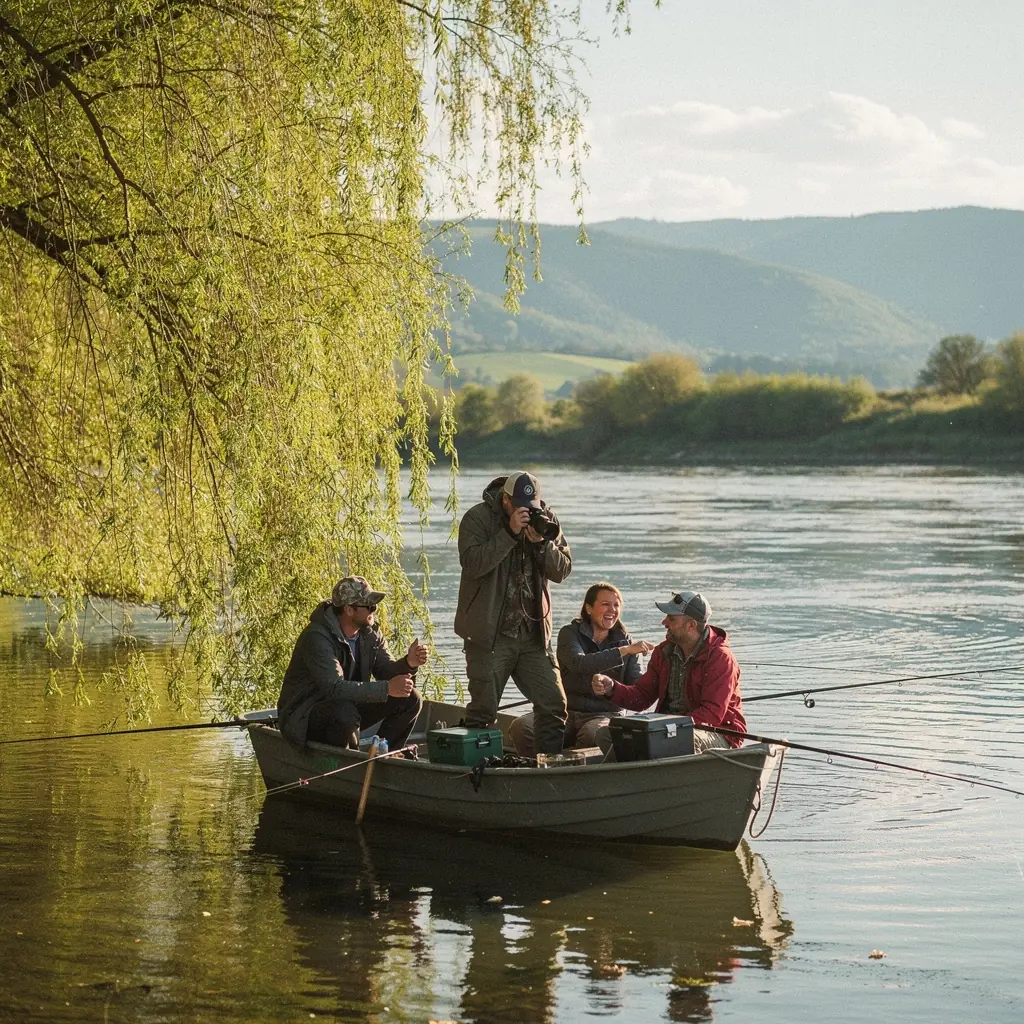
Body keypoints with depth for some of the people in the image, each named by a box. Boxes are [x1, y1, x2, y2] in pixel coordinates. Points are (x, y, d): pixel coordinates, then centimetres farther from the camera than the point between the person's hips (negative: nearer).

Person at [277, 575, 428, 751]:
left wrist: (409, 663, -23)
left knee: (411, 700, -4)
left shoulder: (369, 634, -1)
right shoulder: (317, 637, -26)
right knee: (345, 712, -40)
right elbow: (334, 688, -35)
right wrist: (387, 688, -37)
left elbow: (386, 671, 0)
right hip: (304, 716, -8)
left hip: (348, 707, 8)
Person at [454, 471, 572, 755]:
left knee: (554, 705, 2)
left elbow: (562, 570, 3)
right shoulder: (477, 518, -6)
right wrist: (510, 533, -24)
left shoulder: (545, 519, 7)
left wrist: (543, 543, -15)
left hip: (534, 633, 4)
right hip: (490, 634, -4)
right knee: (483, 710, -1)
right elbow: (472, 563, -21)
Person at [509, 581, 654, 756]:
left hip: (604, 714, 0)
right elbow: (579, 663, -19)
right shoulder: (570, 633, 3)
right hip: (566, 711, 0)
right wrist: (624, 651, -23)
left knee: (592, 735, -37)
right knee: (521, 727, -28)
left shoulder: (626, 641, 10)